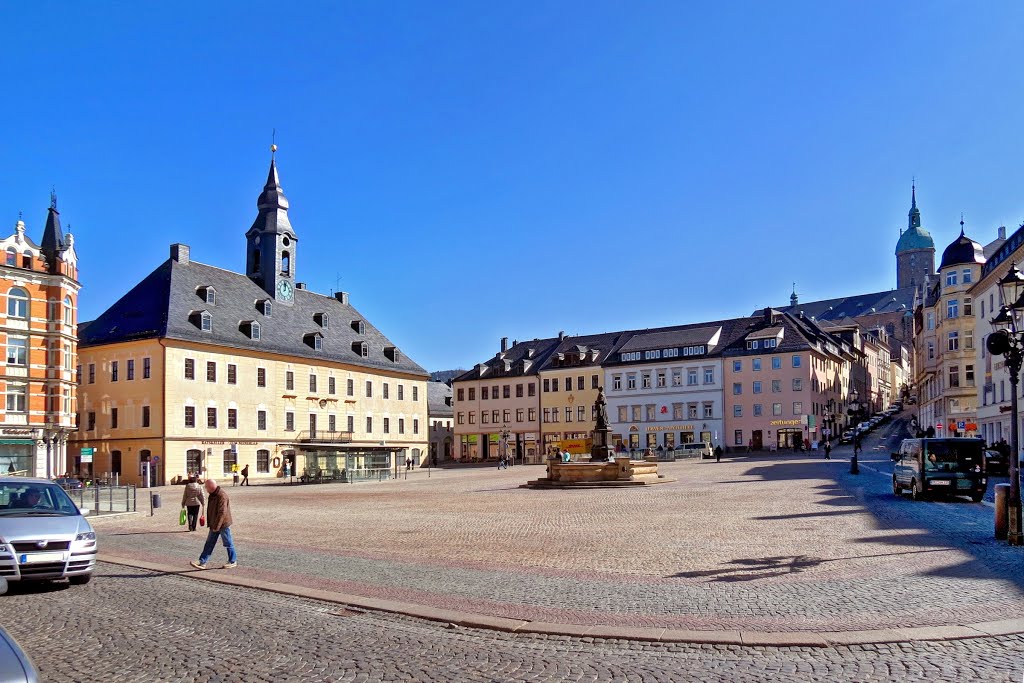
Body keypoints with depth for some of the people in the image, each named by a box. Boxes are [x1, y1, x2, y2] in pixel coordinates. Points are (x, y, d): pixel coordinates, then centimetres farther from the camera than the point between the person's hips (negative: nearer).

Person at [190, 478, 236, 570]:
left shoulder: (222, 495, -24)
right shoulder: (212, 495, 8)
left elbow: (222, 512, -26)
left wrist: (217, 526, -24)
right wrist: (212, 524, 20)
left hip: (223, 524, -10)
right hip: (214, 525, 10)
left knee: (228, 543, 3)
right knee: (209, 543, 9)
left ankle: (233, 561, 16)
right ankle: (202, 562, 12)